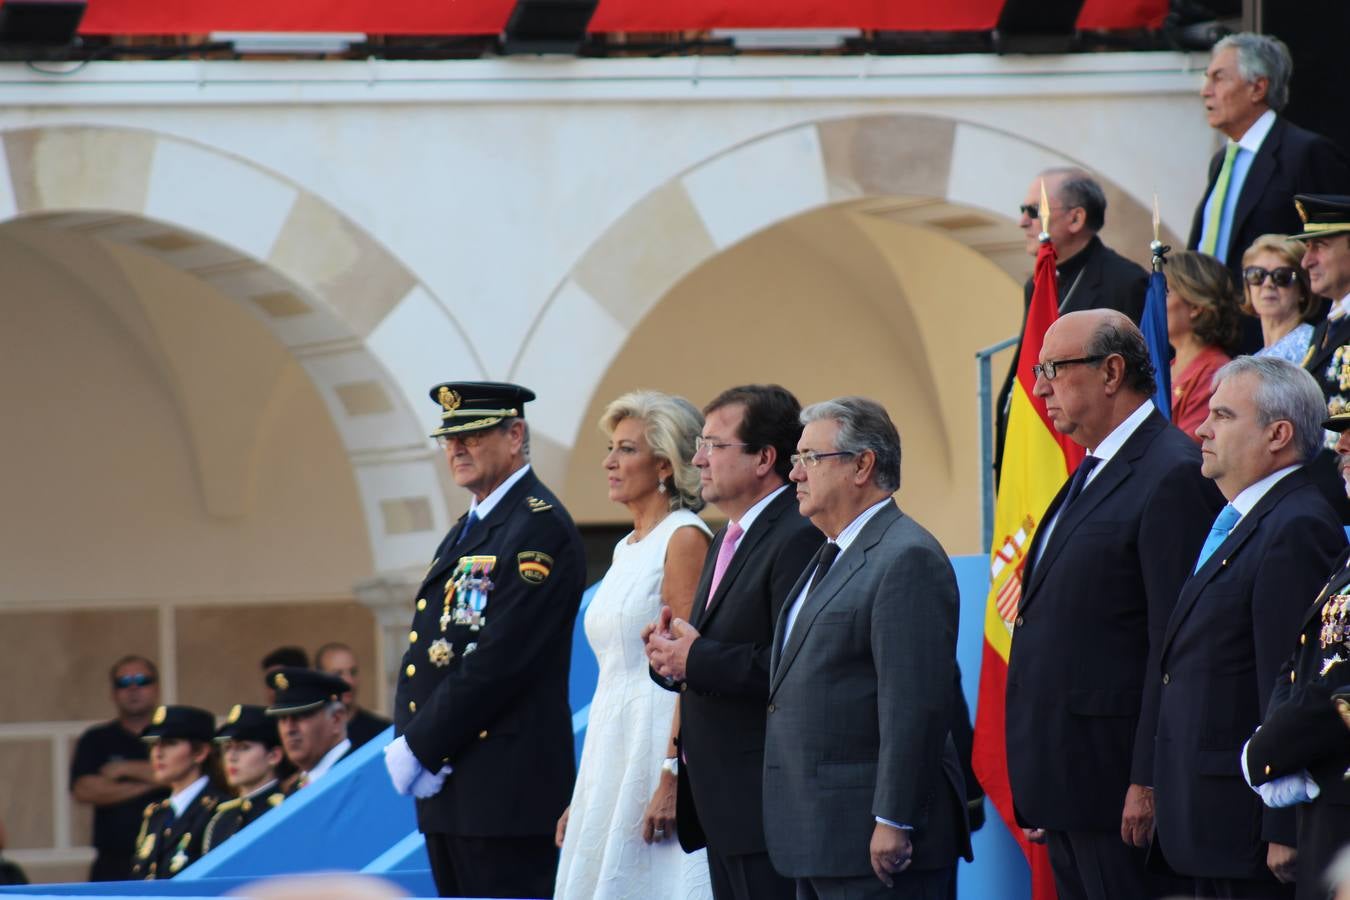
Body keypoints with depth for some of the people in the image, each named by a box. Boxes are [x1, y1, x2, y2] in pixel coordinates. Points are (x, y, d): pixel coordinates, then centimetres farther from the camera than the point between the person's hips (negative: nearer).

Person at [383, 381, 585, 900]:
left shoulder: (540, 528, -11)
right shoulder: (467, 530, 20)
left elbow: (501, 658, -19)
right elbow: (422, 653, 17)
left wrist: (421, 747, -15)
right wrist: (407, 743, 0)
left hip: (507, 787, -10)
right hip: (447, 781, 10)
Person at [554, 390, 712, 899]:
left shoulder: (685, 539, -9)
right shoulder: (628, 548, 17)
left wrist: (673, 779, -22)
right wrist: (583, 794, 17)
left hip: (660, 743, -9)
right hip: (612, 752, 9)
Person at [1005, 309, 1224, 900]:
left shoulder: (1174, 476, -12)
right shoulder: (1091, 474, 19)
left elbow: (1174, 645, -18)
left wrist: (1149, 782, -21)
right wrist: (1040, 795, 16)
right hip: (1068, 791, 10)